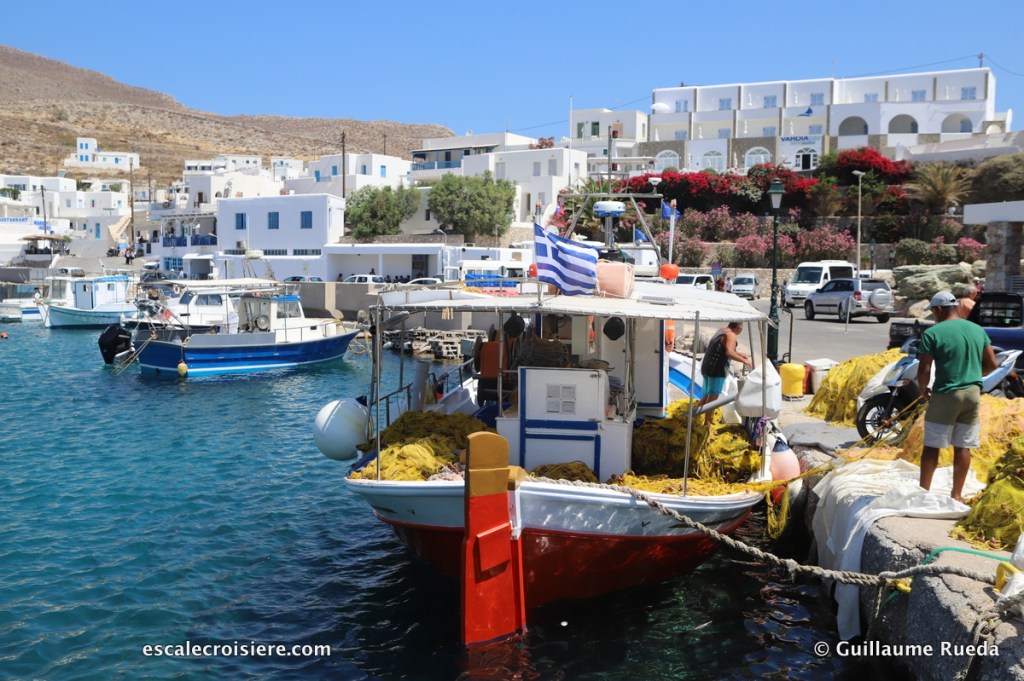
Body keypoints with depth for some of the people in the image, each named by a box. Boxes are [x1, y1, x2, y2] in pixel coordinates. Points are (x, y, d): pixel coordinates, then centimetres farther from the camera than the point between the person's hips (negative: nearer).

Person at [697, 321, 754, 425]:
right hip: (717, 370, -9)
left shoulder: (721, 331, 17)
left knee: (706, 396, 16)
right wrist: (744, 361, -21)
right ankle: (707, 423, -2)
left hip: (706, 367, 9)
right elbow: (729, 353, -27)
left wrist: (742, 355, 29)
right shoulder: (731, 335, -11)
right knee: (713, 398, -3)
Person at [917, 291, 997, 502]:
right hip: (973, 393, 5)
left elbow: (924, 369, -12)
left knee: (932, 445, 3)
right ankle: (957, 495, 16)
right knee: (963, 447, 9)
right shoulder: (978, 330, 7)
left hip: (946, 394, -5)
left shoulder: (933, 333, -11)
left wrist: (923, 390, 4)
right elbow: (991, 363, 10)